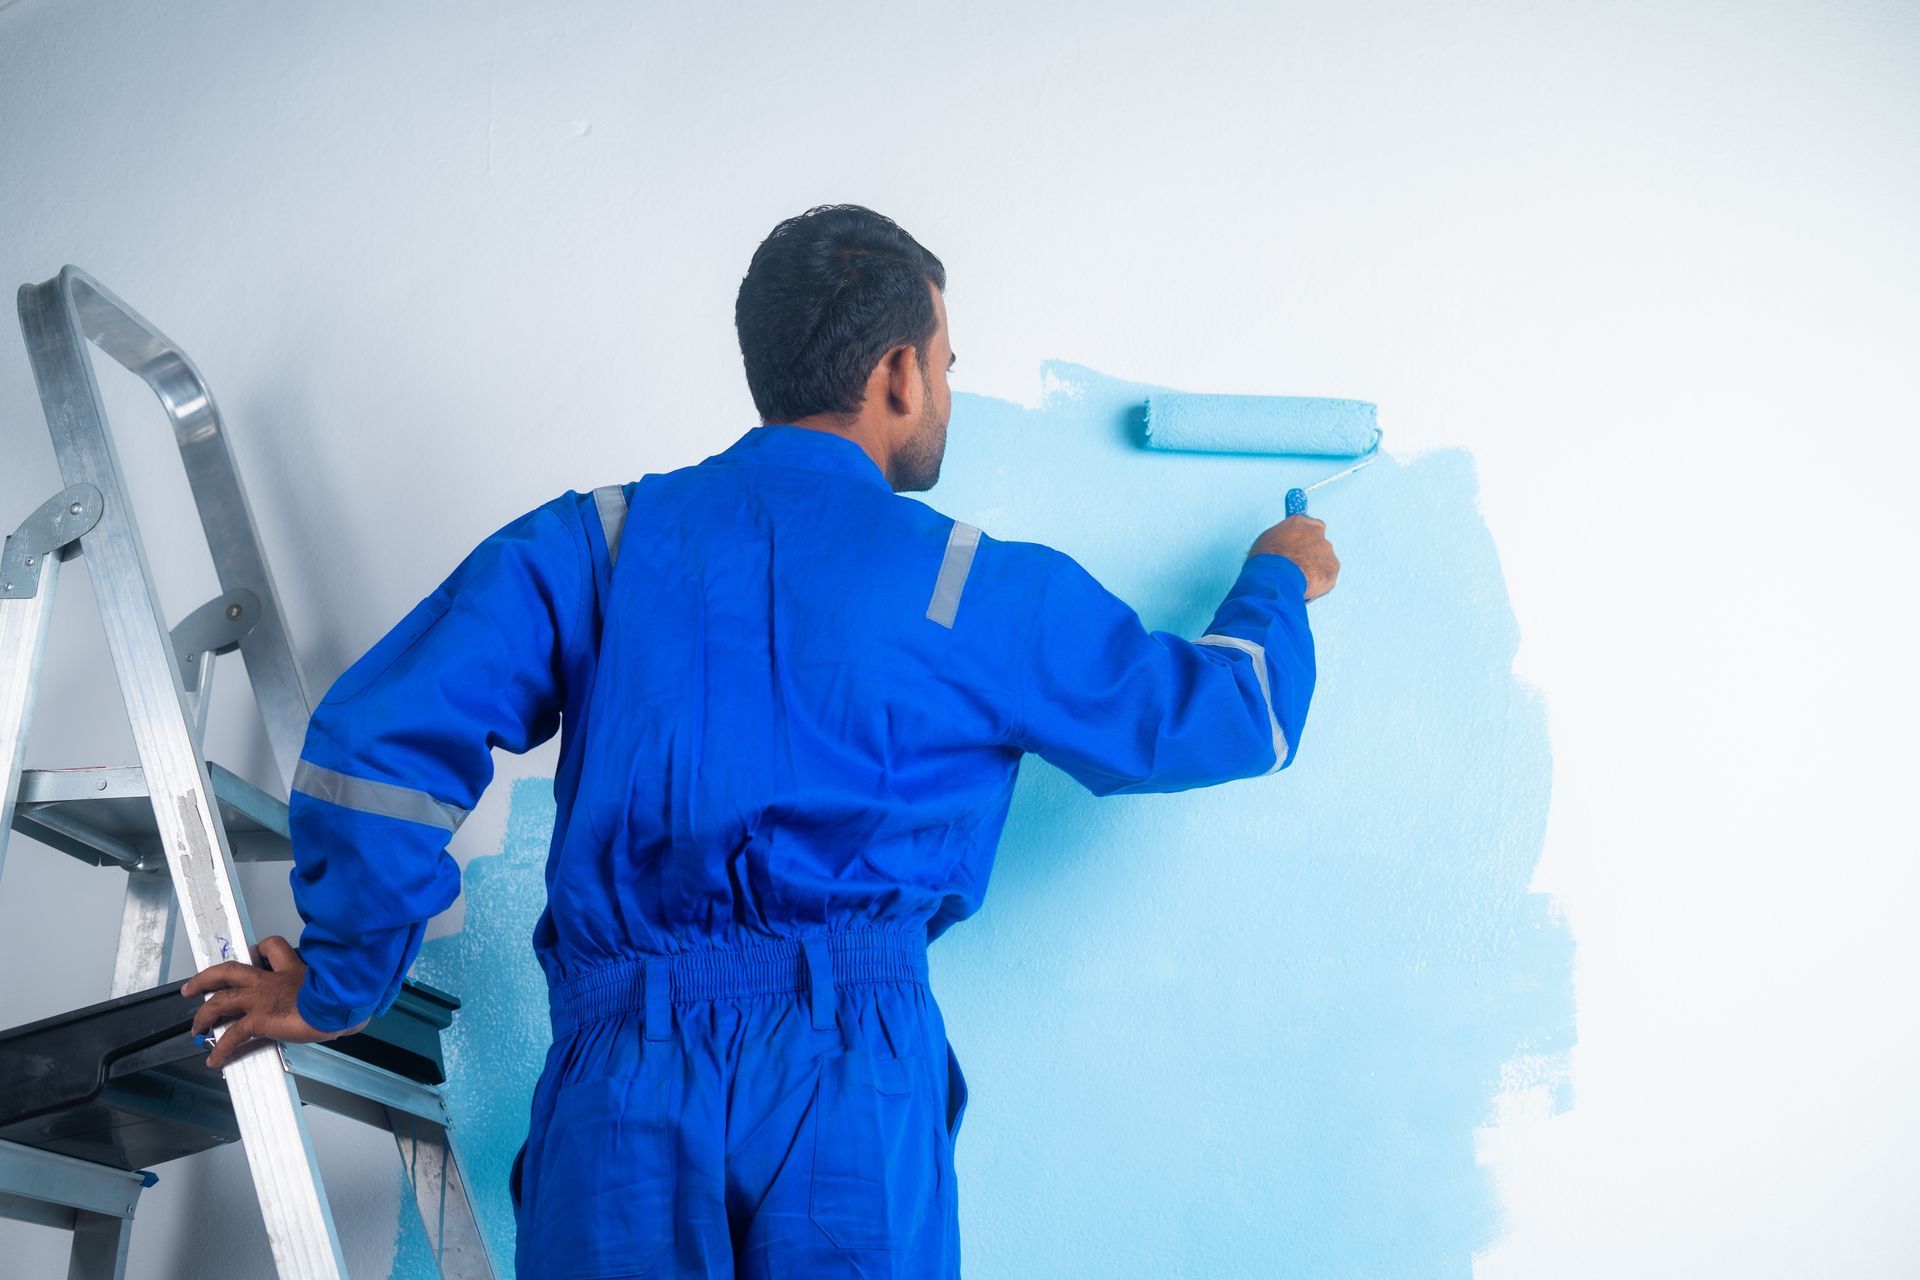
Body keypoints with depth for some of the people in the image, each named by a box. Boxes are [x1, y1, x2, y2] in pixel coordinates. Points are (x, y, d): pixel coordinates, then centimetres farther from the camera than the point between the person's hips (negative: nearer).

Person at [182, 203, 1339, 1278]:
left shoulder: (591, 546, 7)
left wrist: (341, 983, 11)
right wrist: (1277, 583, 38)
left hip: (620, 1081, 2)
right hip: (852, 1089, -1)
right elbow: (1219, 719, 16)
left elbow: (383, 737, -3)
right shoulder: (979, 593, 5)